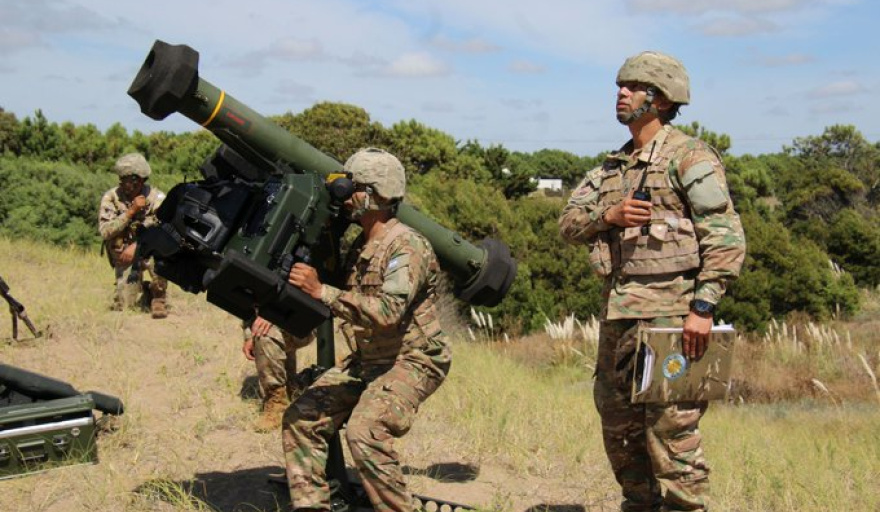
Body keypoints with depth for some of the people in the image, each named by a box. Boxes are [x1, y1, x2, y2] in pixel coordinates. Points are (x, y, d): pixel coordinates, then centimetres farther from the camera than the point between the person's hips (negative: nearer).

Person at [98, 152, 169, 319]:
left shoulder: (156, 197, -12)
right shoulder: (111, 197, -7)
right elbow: (105, 231, -17)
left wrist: (137, 245, -30)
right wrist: (131, 211, -26)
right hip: (124, 257, 1)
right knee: (123, 306, -9)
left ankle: (158, 299, -15)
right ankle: (139, 286, 27)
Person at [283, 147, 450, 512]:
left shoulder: (407, 247, -19)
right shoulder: (360, 246, 9)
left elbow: (387, 312, -33)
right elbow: (351, 300, 22)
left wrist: (321, 291, -37)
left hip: (411, 362, -9)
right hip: (366, 360, 9)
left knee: (365, 431, -29)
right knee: (300, 419, 1)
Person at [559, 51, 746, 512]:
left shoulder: (689, 157, -5)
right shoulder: (613, 166, 18)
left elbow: (726, 236, -13)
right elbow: (568, 223, 12)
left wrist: (703, 306, -20)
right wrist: (608, 216, -8)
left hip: (668, 313, -8)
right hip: (616, 313, 8)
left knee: (671, 427, -8)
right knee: (618, 424, 15)